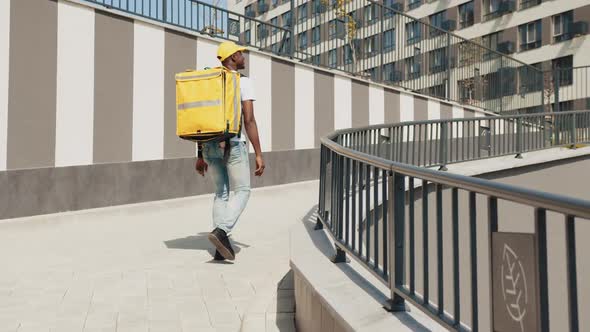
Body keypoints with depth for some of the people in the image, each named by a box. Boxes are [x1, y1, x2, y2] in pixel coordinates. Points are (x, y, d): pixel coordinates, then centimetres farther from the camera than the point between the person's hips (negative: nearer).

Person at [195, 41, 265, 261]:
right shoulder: (243, 82, -5)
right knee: (242, 191, 5)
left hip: (209, 144, 6)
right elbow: (249, 121, -13)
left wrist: (200, 156, 17)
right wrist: (259, 154, -10)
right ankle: (220, 232, -17)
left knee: (221, 193, 14)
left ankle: (222, 247, 7)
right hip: (232, 144, -6)